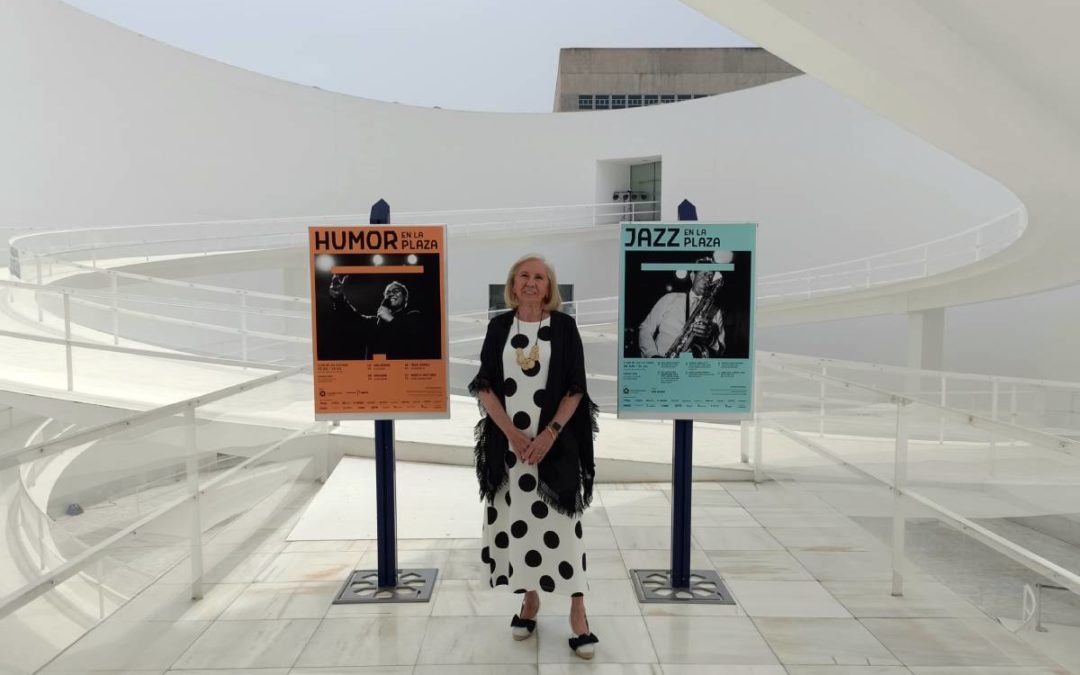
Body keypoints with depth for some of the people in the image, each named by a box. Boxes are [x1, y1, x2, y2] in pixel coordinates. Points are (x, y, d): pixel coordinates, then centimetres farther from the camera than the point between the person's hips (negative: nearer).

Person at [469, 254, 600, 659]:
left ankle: (578, 613, 7)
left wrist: (549, 435, -14)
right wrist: (512, 434, -11)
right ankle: (530, 599, 26)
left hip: (555, 441, -2)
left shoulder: (564, 326, -1)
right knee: (517, 519, 9)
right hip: (509, 441, 2)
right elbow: (485, 386, 0)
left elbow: (575, 388, -4)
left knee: (561, 520, -1)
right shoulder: (499, 326, 3)